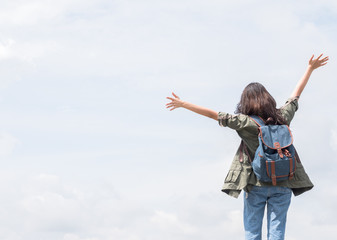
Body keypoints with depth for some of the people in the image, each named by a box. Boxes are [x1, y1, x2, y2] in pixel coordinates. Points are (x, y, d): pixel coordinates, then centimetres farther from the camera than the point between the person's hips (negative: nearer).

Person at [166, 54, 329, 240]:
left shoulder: (246, 123, -12)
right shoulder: (283, 117, -2)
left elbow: (213, 114, -11)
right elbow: (297, 93, 12)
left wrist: (183, 104, -5)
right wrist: (310, 68, 25)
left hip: (256, 184, -2)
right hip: (282, 184, 2)